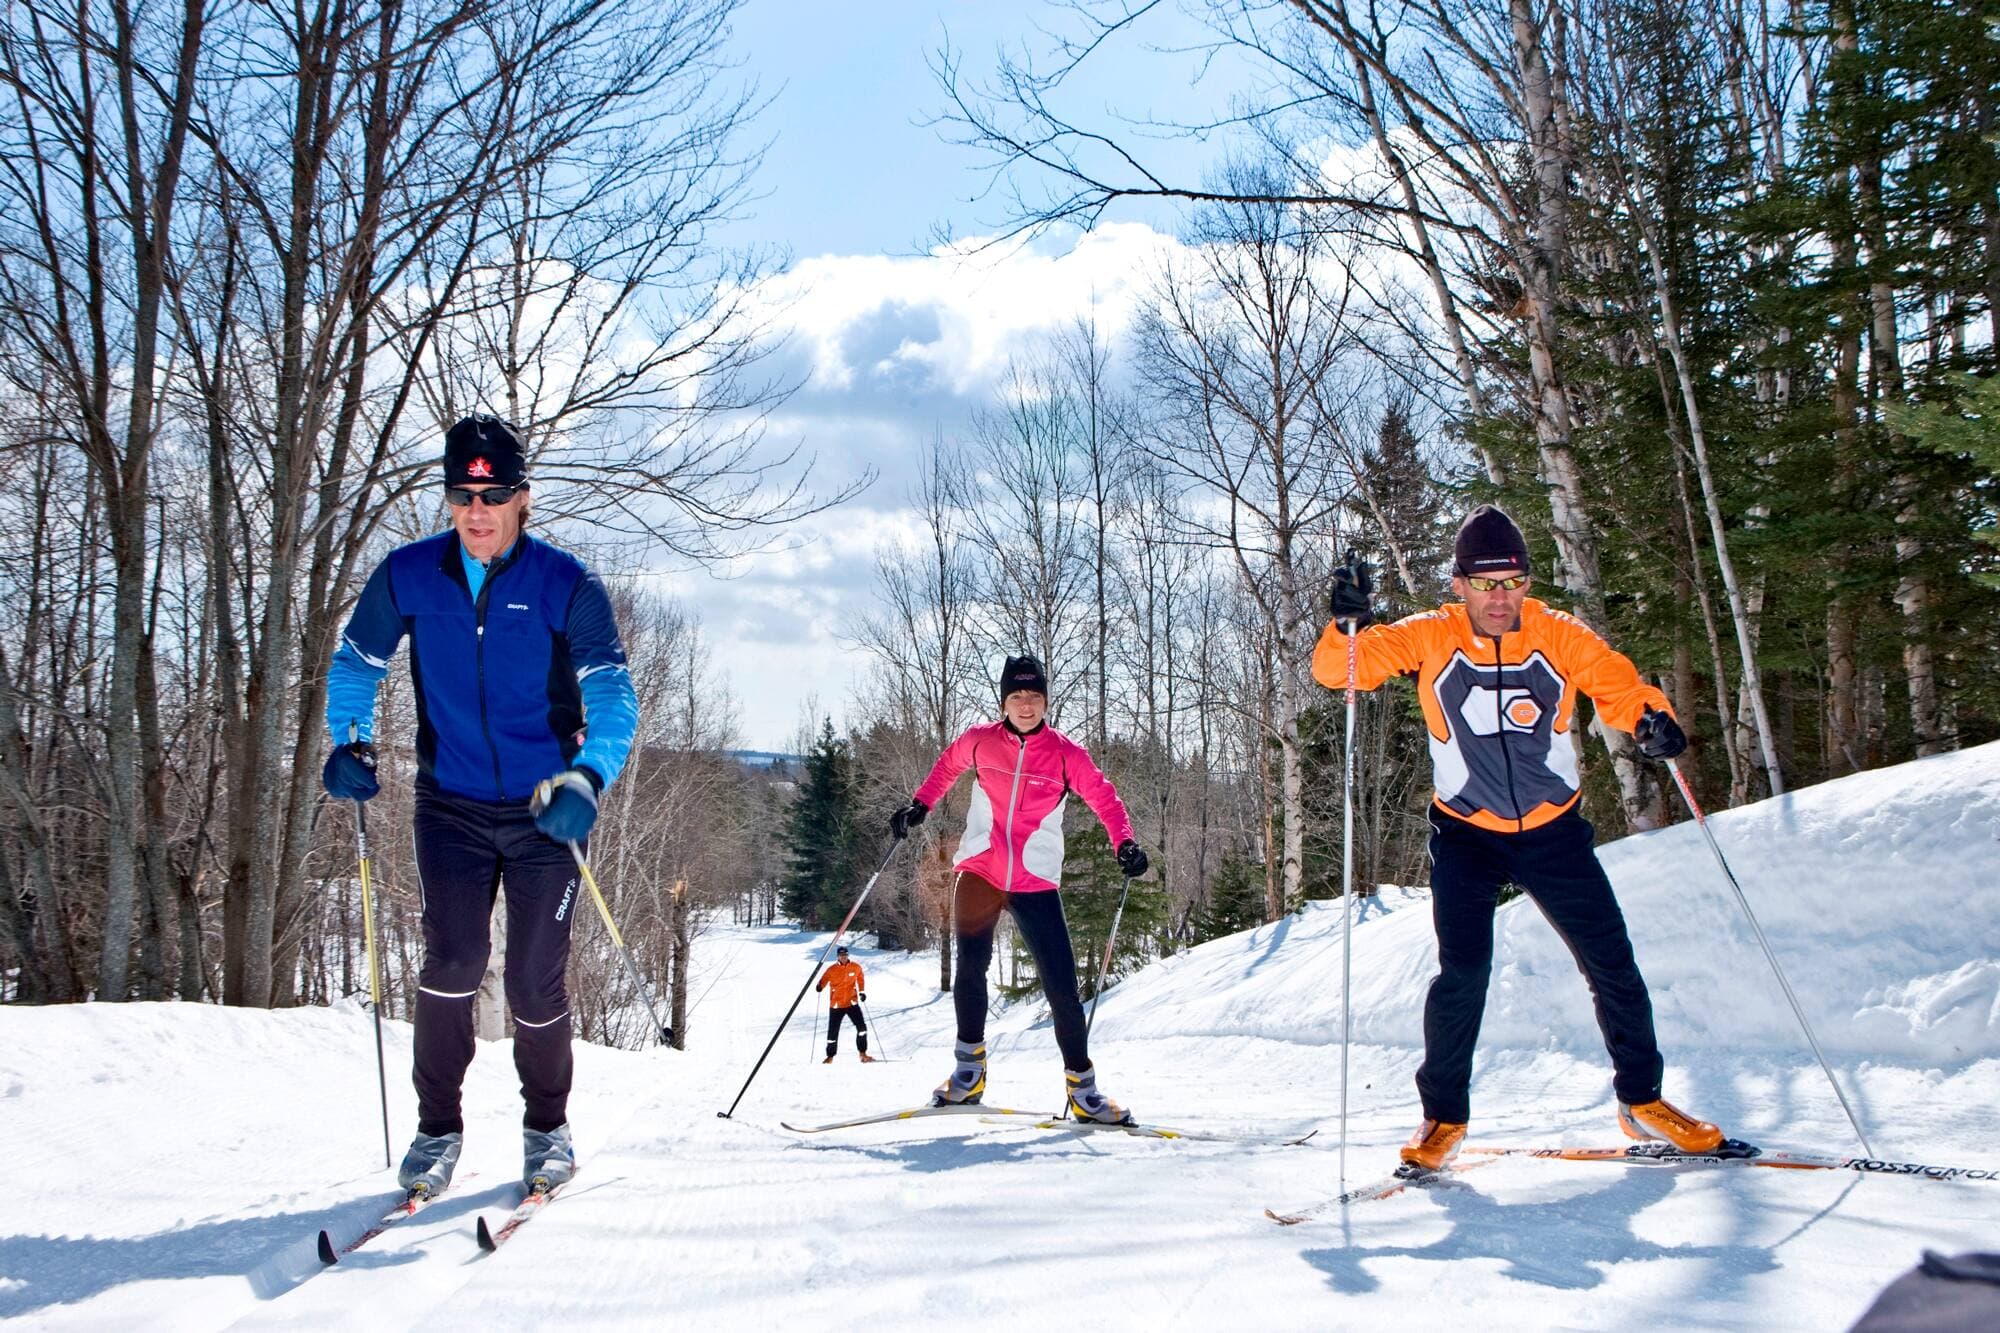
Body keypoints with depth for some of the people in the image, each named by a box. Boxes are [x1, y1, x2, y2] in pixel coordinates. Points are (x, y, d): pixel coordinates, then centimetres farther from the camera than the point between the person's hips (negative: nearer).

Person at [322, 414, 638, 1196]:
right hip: (451, 805, 1)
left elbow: (612, 697, -14)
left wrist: (586, 779, -31)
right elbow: (356, 663, 13)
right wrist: (350, 743, -3)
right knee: (453, 955, -16)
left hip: (543, 811, -1)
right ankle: (437, 1125, 3)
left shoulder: (566, 587, -9)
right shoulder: (408, 576, -3)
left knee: (536, 982, 0)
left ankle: (546, 1126, 23)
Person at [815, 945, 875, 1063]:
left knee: (862, 1027, -12)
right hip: (836, 1004, -1)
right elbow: (824, 979, -2)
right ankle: (830, 1057, 22)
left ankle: (863, 1054, -2)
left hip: (852, 1002, 1)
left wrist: (862, 991, 10)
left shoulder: (855, 967, -1)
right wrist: (820, 987, -24)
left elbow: (860, 978, 17)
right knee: (833, 1032, 4)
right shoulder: (832, 970, -8)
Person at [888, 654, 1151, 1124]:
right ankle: (970, 1068, 13)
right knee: (970, 968, -5)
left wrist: (1125, 843, -19)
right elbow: (949, 763, 23)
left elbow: (1103, 797, -3)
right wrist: (920, 805, 13)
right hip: (979, 871, 1)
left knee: (1061, 984, -5)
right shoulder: (981, 740, 3)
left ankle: (1081, 1086, 5)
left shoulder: (1065, 753, -1)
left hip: (1035, 882, -1)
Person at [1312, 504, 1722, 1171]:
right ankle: (1444, 1115, 5)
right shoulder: (1429, 639, -11)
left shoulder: (1561, 638, -9)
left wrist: (1650, 717, -29)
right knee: (1463, 971, -14)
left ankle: (1642, 1099, 25)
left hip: (1554, 832, 2)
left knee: (1613, 964, 4)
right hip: (1467, 835, -2)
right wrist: (1348, 626, -37)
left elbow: (1619, 685, -5)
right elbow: (1340, 669, -15)